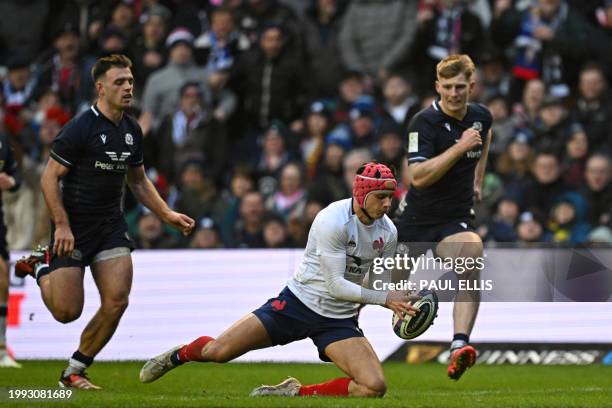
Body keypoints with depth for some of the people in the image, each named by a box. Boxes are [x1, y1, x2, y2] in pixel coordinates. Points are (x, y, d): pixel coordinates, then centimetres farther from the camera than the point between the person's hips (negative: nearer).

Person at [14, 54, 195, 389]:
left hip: (110, 225, 6)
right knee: (67, 311, -6)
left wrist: (167, 215, 10)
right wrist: (61, 225, -20)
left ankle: (74, 372, 7)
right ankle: (41, 267, 26)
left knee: (116, 301, -9)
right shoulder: (80, 127, -15)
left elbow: (138, 181, 20)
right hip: (73, 227, -6)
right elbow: (49, 177, -13)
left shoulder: (131, 130, 7)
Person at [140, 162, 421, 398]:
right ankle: (179, 355, 29)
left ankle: (296, 393, -1)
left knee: (374, 387, -18)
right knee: (217, 351, -9)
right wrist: (385, 299, -22)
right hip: (299, 301, -4)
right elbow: (335, 284, -22)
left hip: (339, 319, 4)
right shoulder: (332, 221, -21)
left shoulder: (388, 233, -2)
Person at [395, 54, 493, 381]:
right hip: (418, 219, -2)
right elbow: (418, 176, -29)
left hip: (456, 219, 2)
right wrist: (460, 148, -33)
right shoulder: (424, 123, -18)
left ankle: (459, 348, -37)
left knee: (470, 266, -28)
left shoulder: (481, 116, 0)